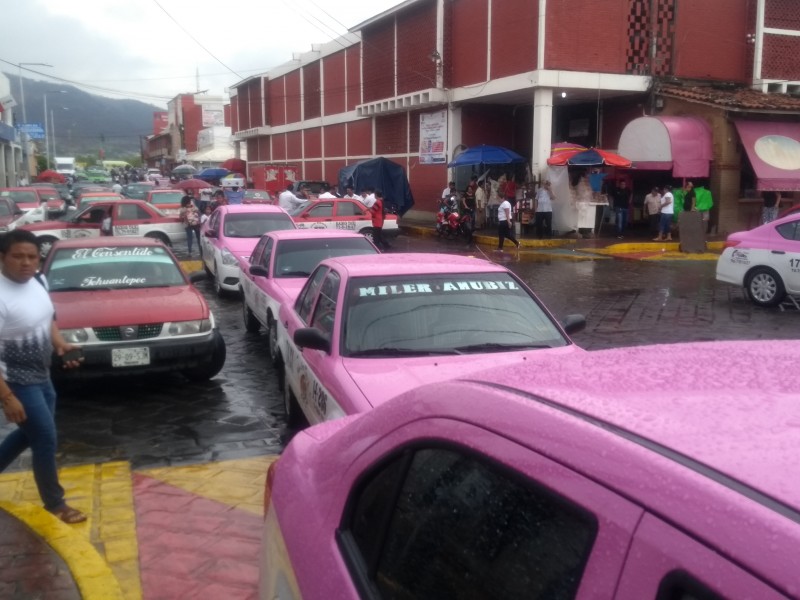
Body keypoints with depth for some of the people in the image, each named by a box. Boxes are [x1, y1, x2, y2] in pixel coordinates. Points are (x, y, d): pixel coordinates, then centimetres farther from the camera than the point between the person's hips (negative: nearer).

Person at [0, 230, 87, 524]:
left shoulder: (37, 282, -2)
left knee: (31, 432, 23)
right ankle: (54, 503, 19)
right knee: (46, 439, 0)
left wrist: (61, 344, -3)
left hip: (39, 375, 8)